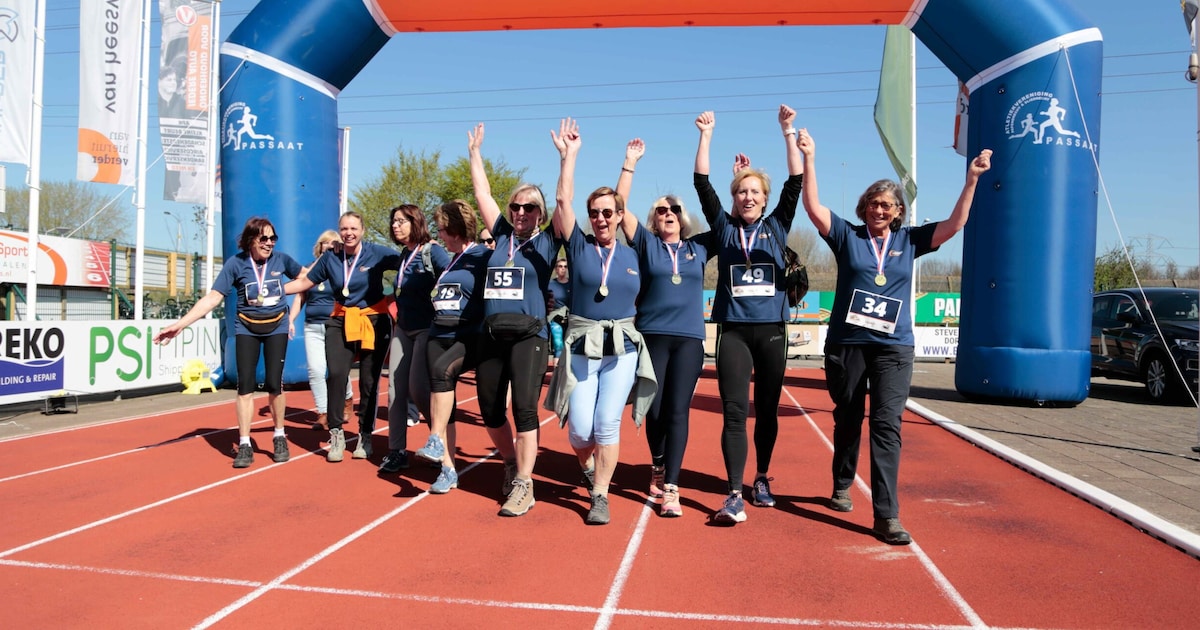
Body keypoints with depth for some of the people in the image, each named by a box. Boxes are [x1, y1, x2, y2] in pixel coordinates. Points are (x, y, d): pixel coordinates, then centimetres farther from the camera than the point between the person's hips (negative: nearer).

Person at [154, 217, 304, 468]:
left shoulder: (281, 259, -6)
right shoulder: (236, 263, -10)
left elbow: (305, 277, 13)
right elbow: (212, 298, -15)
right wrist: (180, 324, -24)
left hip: (276, 326, 0)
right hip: (246, 328, 0)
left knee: (273, 383, -6)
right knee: (245, 385, -5)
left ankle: (279, 437, 14)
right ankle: (245, 445, 4)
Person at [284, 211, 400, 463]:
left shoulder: (377, 253, -7)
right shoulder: (330, 258, 3)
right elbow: (305, 283, 11)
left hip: (374, 321, -2)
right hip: (341, 321, 2)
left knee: (369, 381, 4)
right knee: (336, 375, -11)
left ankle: (365, 436, 19)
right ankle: (336, 434, 3)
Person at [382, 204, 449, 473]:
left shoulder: (432, 251, -10)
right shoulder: (402, 255, 11)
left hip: (427, 328, -7)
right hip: (402, 328, 7)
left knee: (418, 388, -9)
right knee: (395, 387, 2)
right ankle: (397, 450, 9)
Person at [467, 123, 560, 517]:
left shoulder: (546, 244, 3)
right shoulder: (502, 236, 13)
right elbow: (482, 194, 18)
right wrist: (475, 152, 21)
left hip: (528, 336, -5)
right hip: (492, 336, 5)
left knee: (524, 409, -11)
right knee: (490, 411, 9)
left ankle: (523, 486, -2)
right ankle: (512, 464, 32)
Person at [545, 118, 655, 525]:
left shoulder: (632, 255, 8)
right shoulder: (579, 246, 2)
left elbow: (641, 299, 17)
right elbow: (563, 201, -8)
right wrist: (569, 154, -8)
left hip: (622, 348, 1)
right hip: (581, 346, 0)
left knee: (607, 423, -7)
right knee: (580, 428, -3)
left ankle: (600, 496, 8)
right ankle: (586, 464, 32)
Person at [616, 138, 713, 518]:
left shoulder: (699, 247, 12)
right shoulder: (646, 244, 8)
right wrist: (630, 162, -3)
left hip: (689, 338, 1)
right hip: (652, 336, 0)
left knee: (677, 411, -4)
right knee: (654, 409, 4)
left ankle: (670, 488, -3)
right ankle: (658, 467, 31)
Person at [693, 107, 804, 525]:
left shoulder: (776, 227, 9)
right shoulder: (723, 227, 7)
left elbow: (796, 182, 0)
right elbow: (702, 184, 0)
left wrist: (788, 132, -5)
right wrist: (706, 135, -4)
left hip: (771, 330, 2)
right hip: (733, 331, -1)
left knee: (767, 410, 10)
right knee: (734, 411, -10)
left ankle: (762, 479, 26)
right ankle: (734, 495, -12)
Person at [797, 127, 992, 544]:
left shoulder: (909, 240, 9)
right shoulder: (847, 236, 3)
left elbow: (954, 224, 6)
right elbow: (813, 207, -7)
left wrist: (972, 178, -2)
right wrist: (809, 159, -16)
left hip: (893, 347, 1)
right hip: (846, 343, 0)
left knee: (887, 426, -8)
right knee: (847, 421, 13)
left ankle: (887, 515, -8)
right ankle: (842, 487, 34)